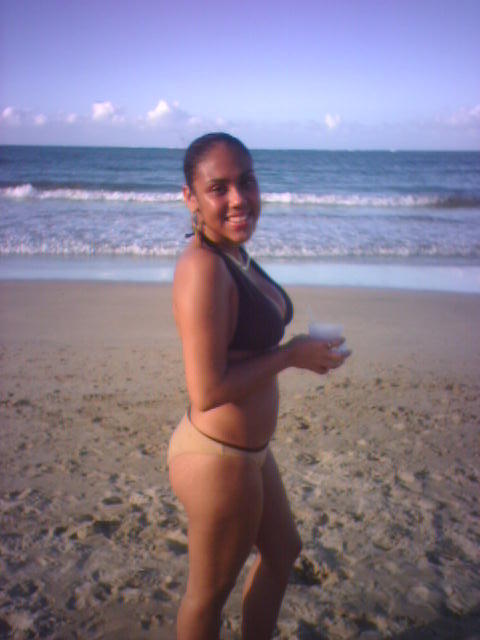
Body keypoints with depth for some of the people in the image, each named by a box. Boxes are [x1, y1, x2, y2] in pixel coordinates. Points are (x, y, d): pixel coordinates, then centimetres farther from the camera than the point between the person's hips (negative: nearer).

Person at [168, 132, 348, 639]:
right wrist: (292, 355, -21)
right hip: (218, 460, -10)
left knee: (282, 551, 31)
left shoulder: (233, 254, 3)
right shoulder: (203, 267, -27)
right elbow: (207, 392, -29)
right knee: (209, 592, 16)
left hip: (248, 450, 10)